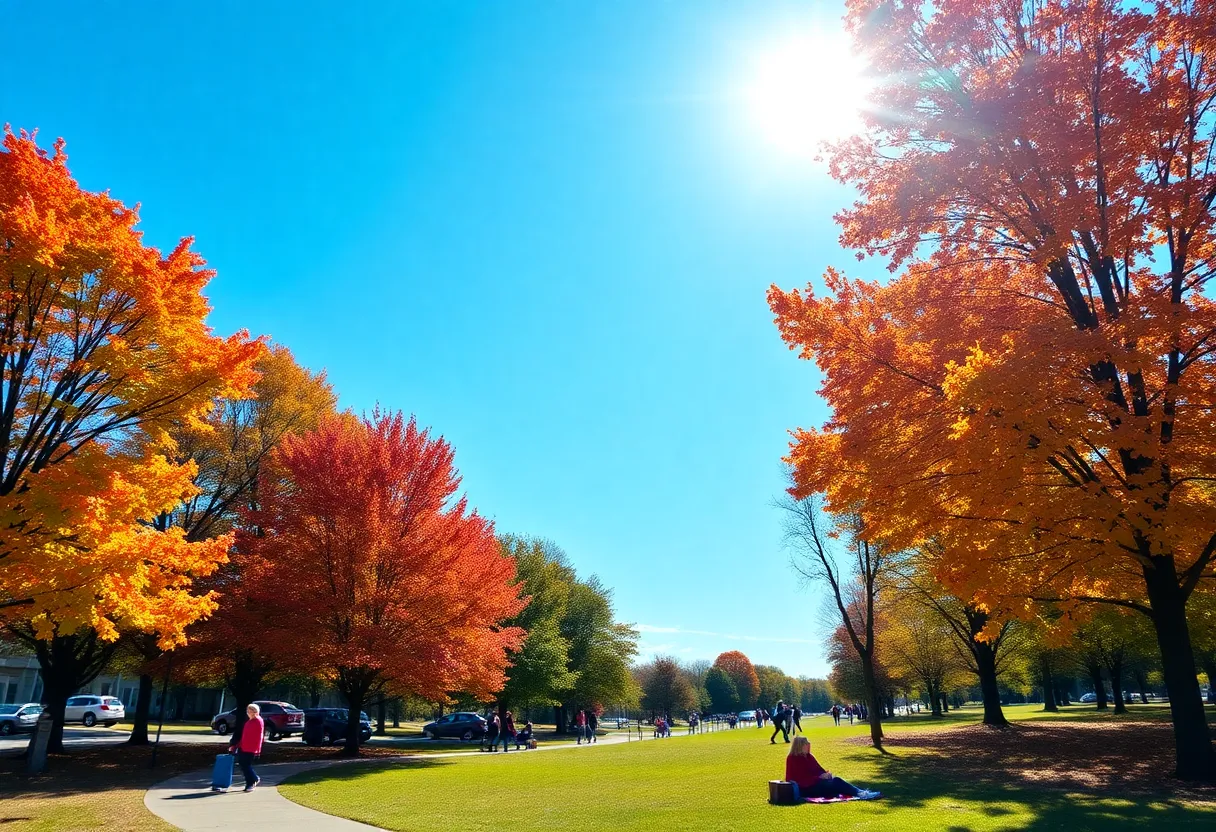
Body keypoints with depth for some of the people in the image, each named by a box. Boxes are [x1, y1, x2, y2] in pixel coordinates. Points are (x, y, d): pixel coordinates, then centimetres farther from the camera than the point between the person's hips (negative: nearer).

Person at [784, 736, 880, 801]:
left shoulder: (809, 756, 14)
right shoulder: (792, 759, -12)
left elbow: (819, 769, 17)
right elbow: (801, 779, -18)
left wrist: (827, 774, -7)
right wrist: (820, 777, -22)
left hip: (816, 782, 8)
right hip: (806, 789, -8)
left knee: (836, 780, -19)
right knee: (833, 784, -25)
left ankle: (861, 793, -32)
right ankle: (860, 794, -32)